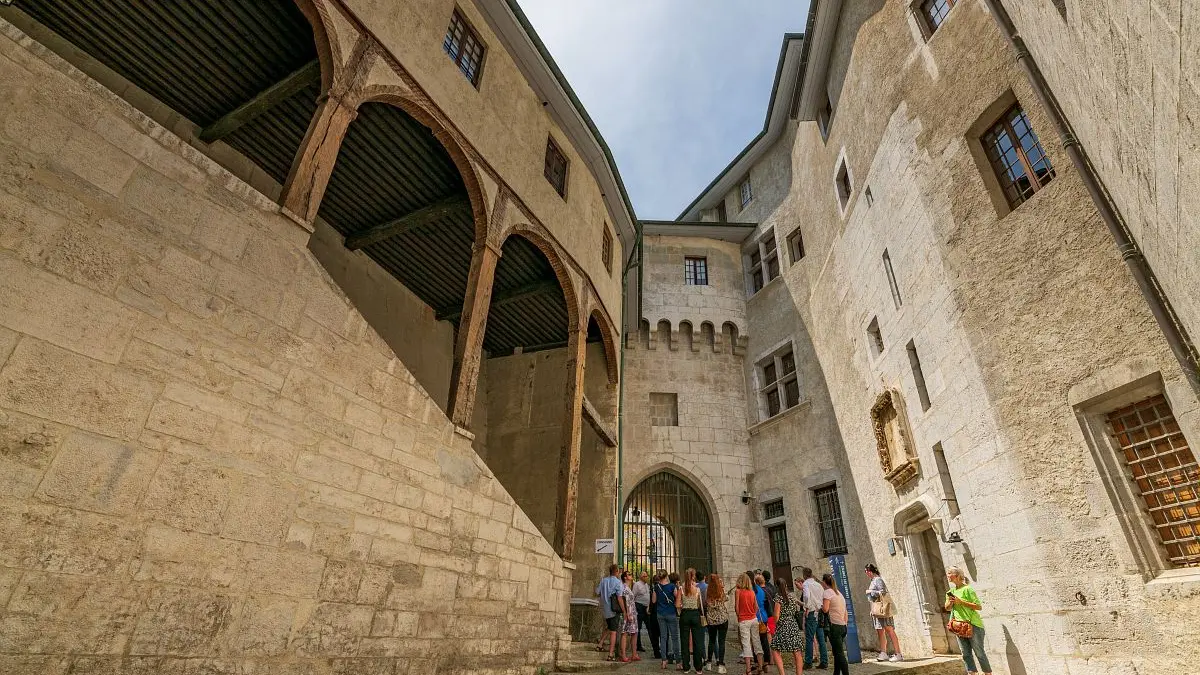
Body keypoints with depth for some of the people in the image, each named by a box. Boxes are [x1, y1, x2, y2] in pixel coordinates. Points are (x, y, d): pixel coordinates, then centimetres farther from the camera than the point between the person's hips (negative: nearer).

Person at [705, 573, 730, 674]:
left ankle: (710, 663, 23)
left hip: (711, 620, 3)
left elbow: (704, 607, 5)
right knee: (721, 642, 3)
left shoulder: (707, 594, -4)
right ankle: (720, 665, 2)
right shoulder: (723, 593, -11)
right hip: (722, 619, -3)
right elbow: (726, 608, -3)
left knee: (711, 641, 15)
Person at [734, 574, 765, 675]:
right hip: (754, 619, 4)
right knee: (756, 641, 10)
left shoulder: (738, 591, -6)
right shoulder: (752, 592, 6)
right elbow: (756, 607, 5)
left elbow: (736, 607, -6)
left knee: (746, 644, -1)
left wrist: (739, 617, 7)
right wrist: (753, 615, 13)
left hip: (743, 621, -4)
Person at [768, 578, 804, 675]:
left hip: (783, 627, -6)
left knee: (775, 651, 0)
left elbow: (777, 616, -10)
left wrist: (774, 626, 3)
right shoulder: (792, 596, 6)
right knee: (797, 653, 9)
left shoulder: (779, 598, -9)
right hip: (794, 626, 6)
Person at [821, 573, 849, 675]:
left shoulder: (827, 592, -8)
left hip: (834, 626, -9)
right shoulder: (839, 593, 18)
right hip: (843, 626, 9)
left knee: (839, 654, -7)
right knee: (838, 653, 14)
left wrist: (820, 605, 1)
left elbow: (825, 609, -19)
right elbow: (846, 613, 20)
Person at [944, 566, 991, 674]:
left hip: (973, 625, -6)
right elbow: (947, 608, 15)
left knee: (979, 653, 2)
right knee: (966, 654, 8)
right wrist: (949, 602, -6)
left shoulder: (967, 589, -10)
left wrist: (961, 602, -21)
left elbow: (979, 606, -15)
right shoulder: (951, 592, 10)